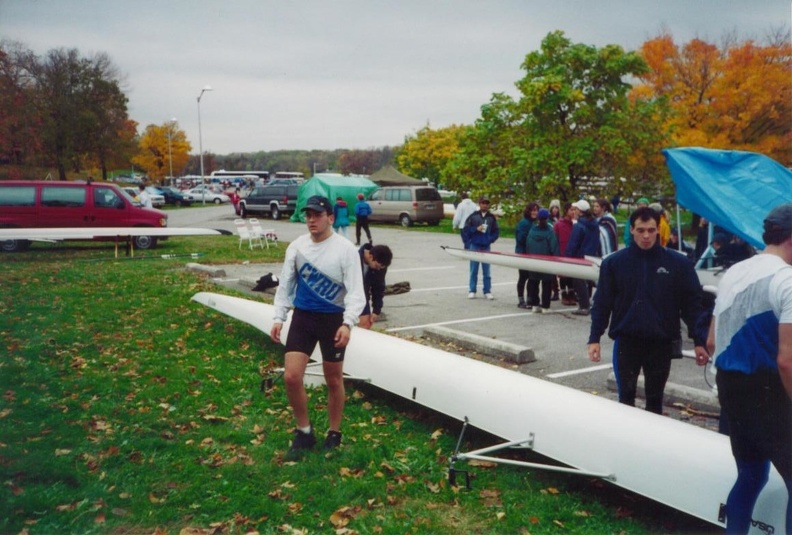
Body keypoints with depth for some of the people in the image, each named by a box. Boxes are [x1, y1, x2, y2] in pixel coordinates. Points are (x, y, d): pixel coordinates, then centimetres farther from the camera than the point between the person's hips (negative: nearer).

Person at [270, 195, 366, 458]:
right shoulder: (296, 246, 2)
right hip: (302, 317, 3)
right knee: (291, 377, -5)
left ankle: (334, 434, 28)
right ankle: (304, 431, 17)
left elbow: (355, 291, -13)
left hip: (333, 319, -3)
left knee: (334, 381, 8)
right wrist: (278, 318, 4)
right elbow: (285, 285, 11)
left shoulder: (346, 249, -10)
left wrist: (348, 323, -26)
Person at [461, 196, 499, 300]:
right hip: (474, 246, -1)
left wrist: (490, 240, -2)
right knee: (473, 271, 4)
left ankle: (487, 291, 11)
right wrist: (476, 229, -10)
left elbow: (496, 231, 11)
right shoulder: (473, 216, 2)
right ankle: (472, 291, 10)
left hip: (486, 247, 1)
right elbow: (465, 229, 2)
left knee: (486, 271, 5)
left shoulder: (491, 217, 7)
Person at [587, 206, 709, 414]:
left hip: (662, 342, 1)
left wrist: (699, 340, -4)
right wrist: (594, 338, -4)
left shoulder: (678, 263, -3)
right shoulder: (614, 262, -3)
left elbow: (692, 303, 0)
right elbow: (602, 303, 0)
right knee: (626, 397, 5)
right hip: (626, 341, 0)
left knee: (655, 399, 12)